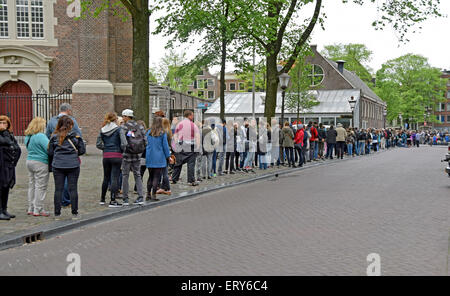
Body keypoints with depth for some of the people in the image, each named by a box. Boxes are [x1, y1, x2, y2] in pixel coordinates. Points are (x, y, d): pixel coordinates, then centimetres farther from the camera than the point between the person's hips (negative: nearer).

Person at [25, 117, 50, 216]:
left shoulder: (28, 137, 10)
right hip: (40, 163, -9)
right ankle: (38, 210, 1)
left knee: (32, 186, 14)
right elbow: (49, 148, -21)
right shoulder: (41, 136, -17)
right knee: (40, 187, -2)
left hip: (29, 161, 9)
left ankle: (31, 208, 20)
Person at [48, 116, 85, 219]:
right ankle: (74, 213, 8)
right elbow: (82, 150, 1)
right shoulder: (75, 136, -2)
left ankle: (57, 213, 9)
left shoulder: (54, 137, 1)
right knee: (73, 188, 4)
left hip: (58, 165, 1)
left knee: (58, 189, 6)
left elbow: (50, 152, 2)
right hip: (73, 165, -1)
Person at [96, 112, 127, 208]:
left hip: (106, 156, 5)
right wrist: (122, 150, 3)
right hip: (116, 156, -5)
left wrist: (105, 148, 13)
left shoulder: (102, 130, 6)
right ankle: (112, 201, -1)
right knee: (115, 178, -1)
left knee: (106, 178, 18)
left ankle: (102, 199, 29)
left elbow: (98, 144, 5)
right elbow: (124, 143, -14)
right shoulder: (118, 129, -7)